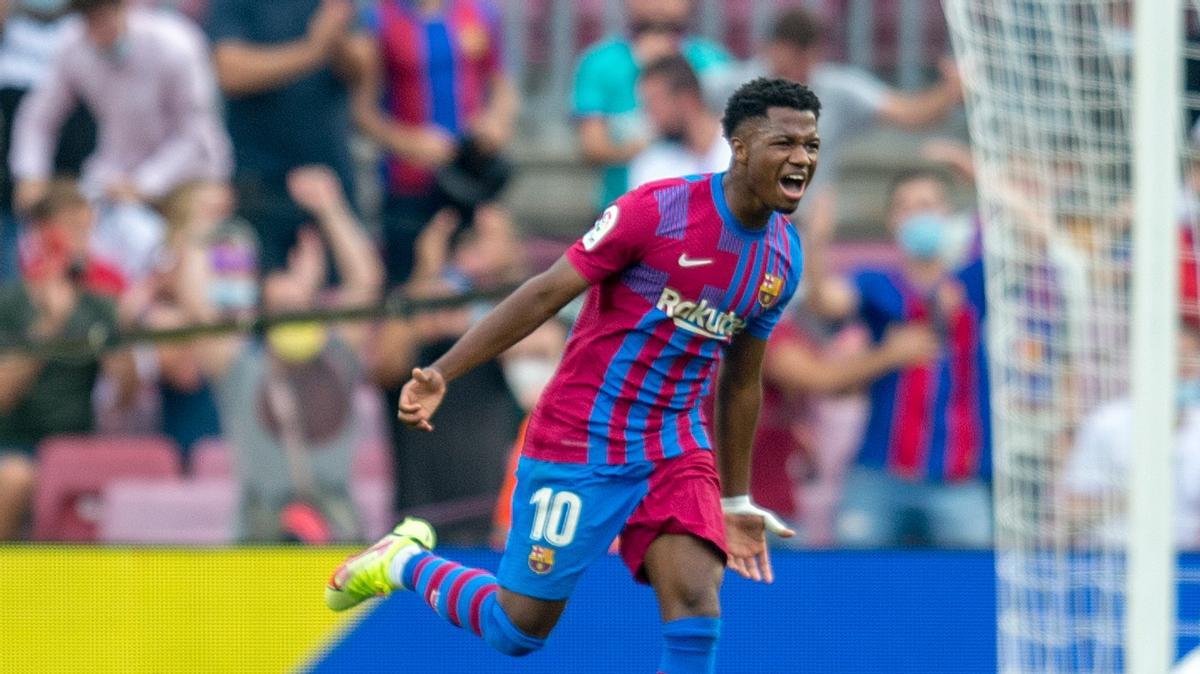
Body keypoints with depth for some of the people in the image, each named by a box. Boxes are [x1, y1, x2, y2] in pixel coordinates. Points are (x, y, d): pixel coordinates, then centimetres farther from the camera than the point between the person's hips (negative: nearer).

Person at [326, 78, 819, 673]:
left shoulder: (782, 256, 4)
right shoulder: (657, 210, -15)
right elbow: (546, 293, -13)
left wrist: (735, 502, 21)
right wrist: (442, 374, -19)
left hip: (675, 450, 5)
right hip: (580, 441, -5)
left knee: (696, 611, -16)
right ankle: (404, 561, 31)